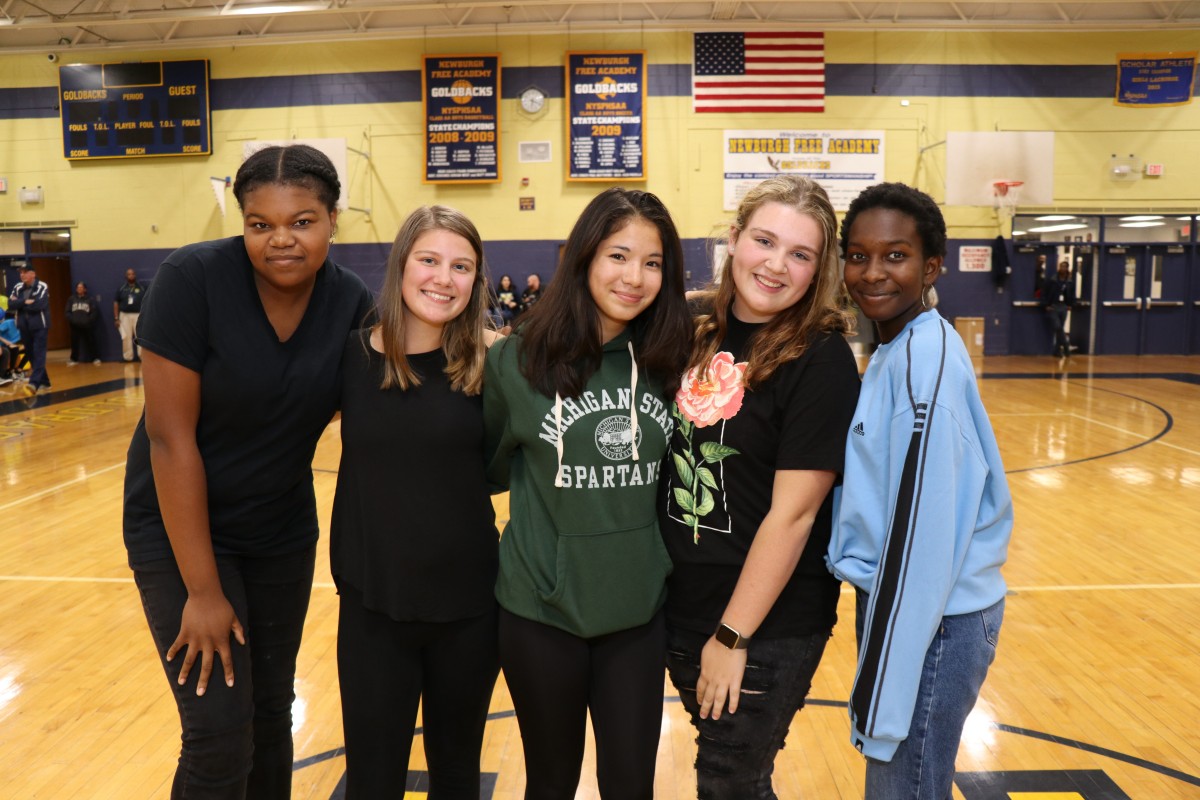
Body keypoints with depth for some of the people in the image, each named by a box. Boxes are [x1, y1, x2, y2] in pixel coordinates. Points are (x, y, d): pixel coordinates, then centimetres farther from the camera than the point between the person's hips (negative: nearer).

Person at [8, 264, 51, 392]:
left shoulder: (42, 287, -6)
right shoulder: (17, 288, 9)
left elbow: (40, 304, -20)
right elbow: (11, 305, -2)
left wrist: (20, 304, -9)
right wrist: (26, 302, -14)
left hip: (39, 326, -6)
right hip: (24, 327, 6)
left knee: (39, 354, -12)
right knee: (31, 355, 9)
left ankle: (34, 382, -21)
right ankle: (44, 381, 18)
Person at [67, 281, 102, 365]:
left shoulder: (91, 299, 1)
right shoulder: (72, 299, 9)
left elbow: (95, 312, -5)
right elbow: (68, 312, 7)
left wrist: (88, 321, -12)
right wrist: (72, 320, -7)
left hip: (87, 325, -2)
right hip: (75, 325, 3)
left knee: (91, 342, 0)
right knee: (74, 342, 5)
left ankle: (95, 358, 9)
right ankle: (74, 359, 15)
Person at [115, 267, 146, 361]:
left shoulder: (141, 288, 4)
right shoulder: (121, 288, 7)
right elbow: (116, 303, 9)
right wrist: (116, 318, 3)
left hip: (139, 315, -2)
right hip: (125, 316, 2)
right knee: (126, 337, 2)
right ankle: (128, 358, 8)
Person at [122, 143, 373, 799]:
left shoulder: (351, 302, -8)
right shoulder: (194, 278, -21)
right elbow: (169, 437, -20)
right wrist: (203, 589, -17)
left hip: (282, 530, 4)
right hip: (181, 528, -4)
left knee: (273, 711, 13)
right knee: (221, 735, -3)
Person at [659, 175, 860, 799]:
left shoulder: (822, 361, -17)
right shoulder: (695, 326, -1)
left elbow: (792, 514, -19)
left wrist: (733, 637, -16)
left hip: (768, 625, -5)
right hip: (679, 607, 5)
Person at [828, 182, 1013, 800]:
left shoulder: (924, 359, -21)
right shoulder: (899, 349, 8)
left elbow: (920, 531, -24)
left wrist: (882, 698, -20)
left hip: (931, 621, -9)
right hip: (904, 606, 9)